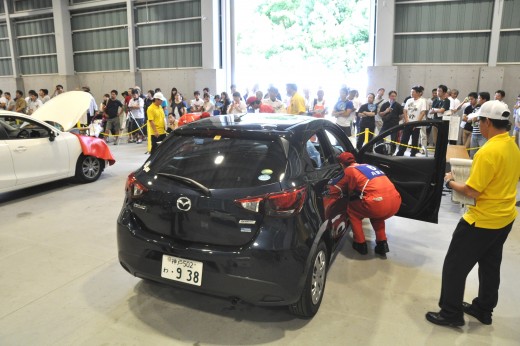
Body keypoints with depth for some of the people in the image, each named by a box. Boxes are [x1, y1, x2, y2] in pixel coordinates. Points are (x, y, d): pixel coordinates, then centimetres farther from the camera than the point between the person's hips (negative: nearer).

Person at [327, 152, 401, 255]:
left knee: (352, 210, 21)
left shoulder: (349, 170, 9)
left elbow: (334, 191, 16)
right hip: (395, 203, 7)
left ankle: (360, 244, 22)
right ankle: (382, 244, 27)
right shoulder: (369, 166, 28)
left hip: (378, 204, -7)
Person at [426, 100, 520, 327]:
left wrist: (450, 182, -8)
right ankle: (483, 309, 36)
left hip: (483, 220, -9)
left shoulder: (488, 151, -25)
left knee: (455, 265, 4)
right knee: (490, 265, 21)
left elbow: (472, 192, -23)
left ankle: (451, 313, 15)